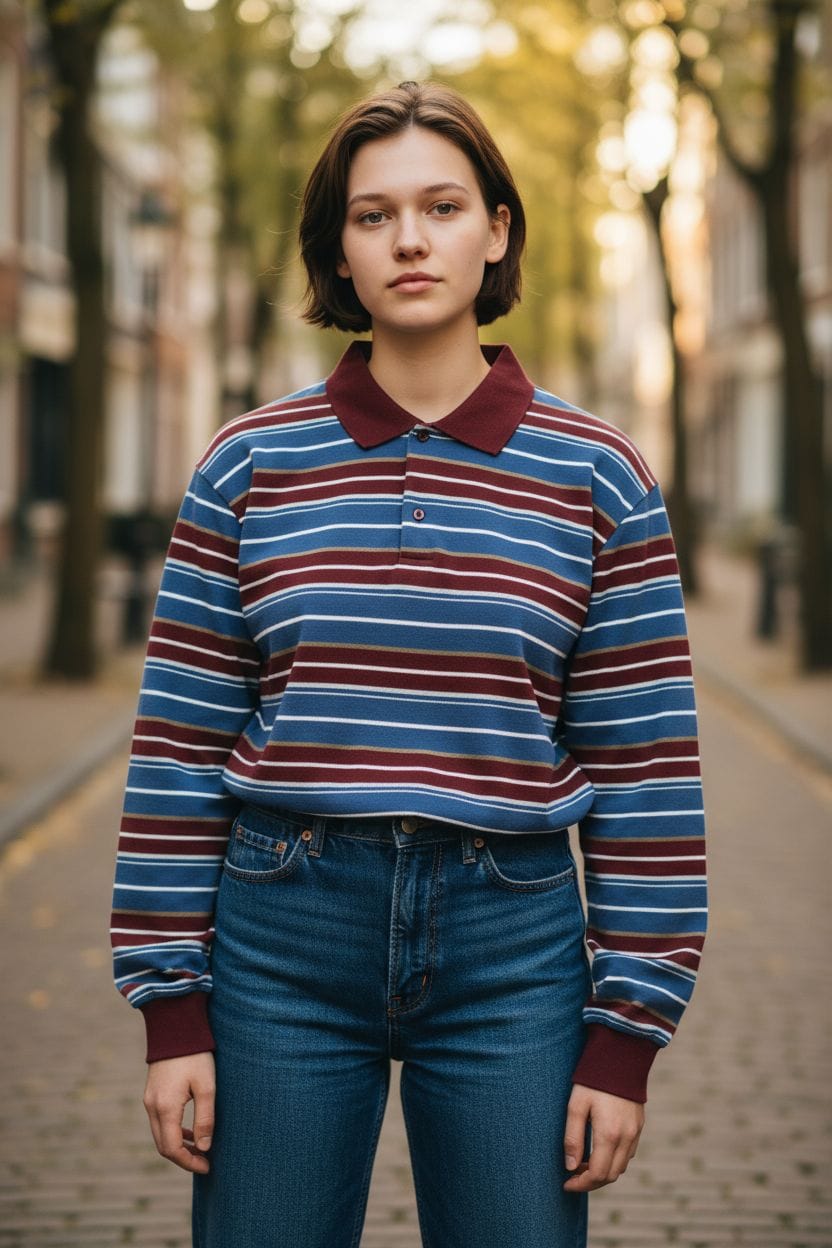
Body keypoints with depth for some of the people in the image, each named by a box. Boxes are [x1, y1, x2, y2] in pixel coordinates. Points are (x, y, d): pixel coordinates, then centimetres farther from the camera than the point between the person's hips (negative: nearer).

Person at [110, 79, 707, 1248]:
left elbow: (644, 766, 0)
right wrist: (173, 1010, -1)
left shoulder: (595, 475, 1)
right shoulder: (250, 464, 2)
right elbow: (181, 745, 3)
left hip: (512, 944, 0)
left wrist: (625, 1040, -3)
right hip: (285, 933, 1)